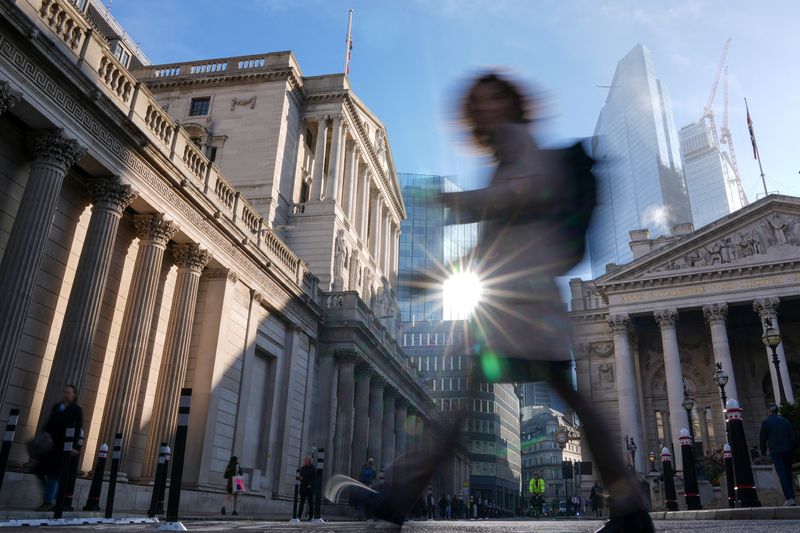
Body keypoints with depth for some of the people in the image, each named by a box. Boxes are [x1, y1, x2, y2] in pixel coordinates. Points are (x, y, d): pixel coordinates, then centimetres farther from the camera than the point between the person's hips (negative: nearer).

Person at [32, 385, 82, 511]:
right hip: (49, 444, 6)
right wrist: (42, 436, 2)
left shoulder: (76, 410, -2)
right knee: (39, 470, 3)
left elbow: (78, 429, -8)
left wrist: (73, 445, -16)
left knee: (53, 473, -5)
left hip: (63, 446, -6)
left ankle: (48, 502, 2)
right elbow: (48, 423, 17)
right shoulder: (56, 407, 15)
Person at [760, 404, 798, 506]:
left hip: (776, 452, -5)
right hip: (788, 451, 5)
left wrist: (763, 451, 12)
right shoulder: (785, 421, 11)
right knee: (788, 474, 14)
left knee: (782, 475, -8)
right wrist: (792, 450, 17)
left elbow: (762, 439, -1)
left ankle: (790, 498, -17)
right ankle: (791, 496, 16)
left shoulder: (766, 422, -2)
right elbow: (794, 436, 9)